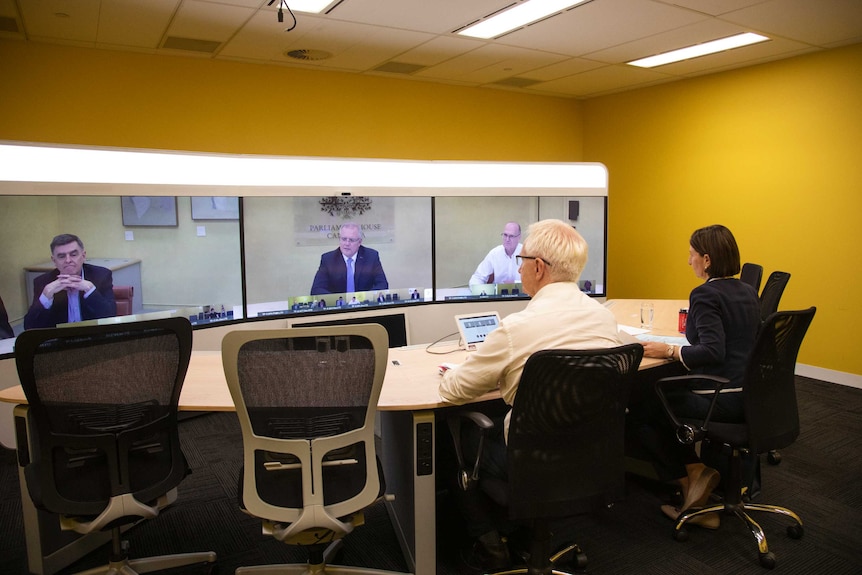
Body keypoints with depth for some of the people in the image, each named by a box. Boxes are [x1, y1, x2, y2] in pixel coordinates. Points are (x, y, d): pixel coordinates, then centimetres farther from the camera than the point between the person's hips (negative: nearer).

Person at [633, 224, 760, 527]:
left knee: (641, 411, 8)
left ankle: (692, 475, 11)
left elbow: (713, 352, -27)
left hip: (720, 400, -9)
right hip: (749, 397, 9)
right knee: (664, 396, 26)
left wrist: (669, 350, -17)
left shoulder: (705, 294, -16)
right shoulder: (748, 292, 10)